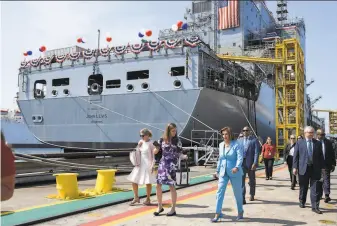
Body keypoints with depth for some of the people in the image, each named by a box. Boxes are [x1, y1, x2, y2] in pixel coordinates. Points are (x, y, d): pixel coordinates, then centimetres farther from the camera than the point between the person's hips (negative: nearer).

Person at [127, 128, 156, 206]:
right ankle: (136, 197, 18)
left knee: (148, 182, 2)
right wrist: (139, 145, -5)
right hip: (139, 164, 6)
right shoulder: (141, 142, 7)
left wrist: (152, 166, -15)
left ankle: (148, 199, 17)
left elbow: (153, 156, -8)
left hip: (147, 165, -6)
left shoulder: (151, 144, -9)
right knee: (134, 180, 3)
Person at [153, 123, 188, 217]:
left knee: (171, 187, -3)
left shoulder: (177, 141, -3)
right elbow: (155, 152, 8)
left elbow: (180, 154, -3)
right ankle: (160, 207, 23)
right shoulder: (162, 140, 4)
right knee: (158, 186, 6)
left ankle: (173, 209, 10)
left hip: (171, 166, -4)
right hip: (162, 164, 4)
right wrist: (157, 147, -12)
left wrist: (184, 156, -24)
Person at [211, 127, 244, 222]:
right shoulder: (221, 145, 7)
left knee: (237, 193, 9)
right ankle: (218, 214, -2)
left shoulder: (236, 145, -10)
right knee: (220, 191, -5)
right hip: (223, 172, 4)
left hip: (234, 172, -4)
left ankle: (240, 212, 29)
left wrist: (237, 167, -37)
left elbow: (240, 157, -20)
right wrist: (217, 170, 18)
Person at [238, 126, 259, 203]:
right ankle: (242, 198, -11)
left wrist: (255, 163, -16)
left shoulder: (254, 140, 0)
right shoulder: (239, 141, 10)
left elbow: (256, 153, -7)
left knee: (252, 180, 14)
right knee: (241, 180, -9)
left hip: (250, 163, -1)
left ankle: (252, 195, 34)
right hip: (241, 163, 2)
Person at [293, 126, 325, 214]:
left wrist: (322, 167, 4)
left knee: (315, 188, -2)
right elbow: (295, 156, 0)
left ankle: (315, 207, 2)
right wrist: (295, 167, -6)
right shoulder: (299, 143, 2)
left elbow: (321, 156, 9)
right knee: (303, 187, 12)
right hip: (303, 168, -1)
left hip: (315, 168, 1)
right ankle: (302, 202, 31)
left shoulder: (318, 143, 7)